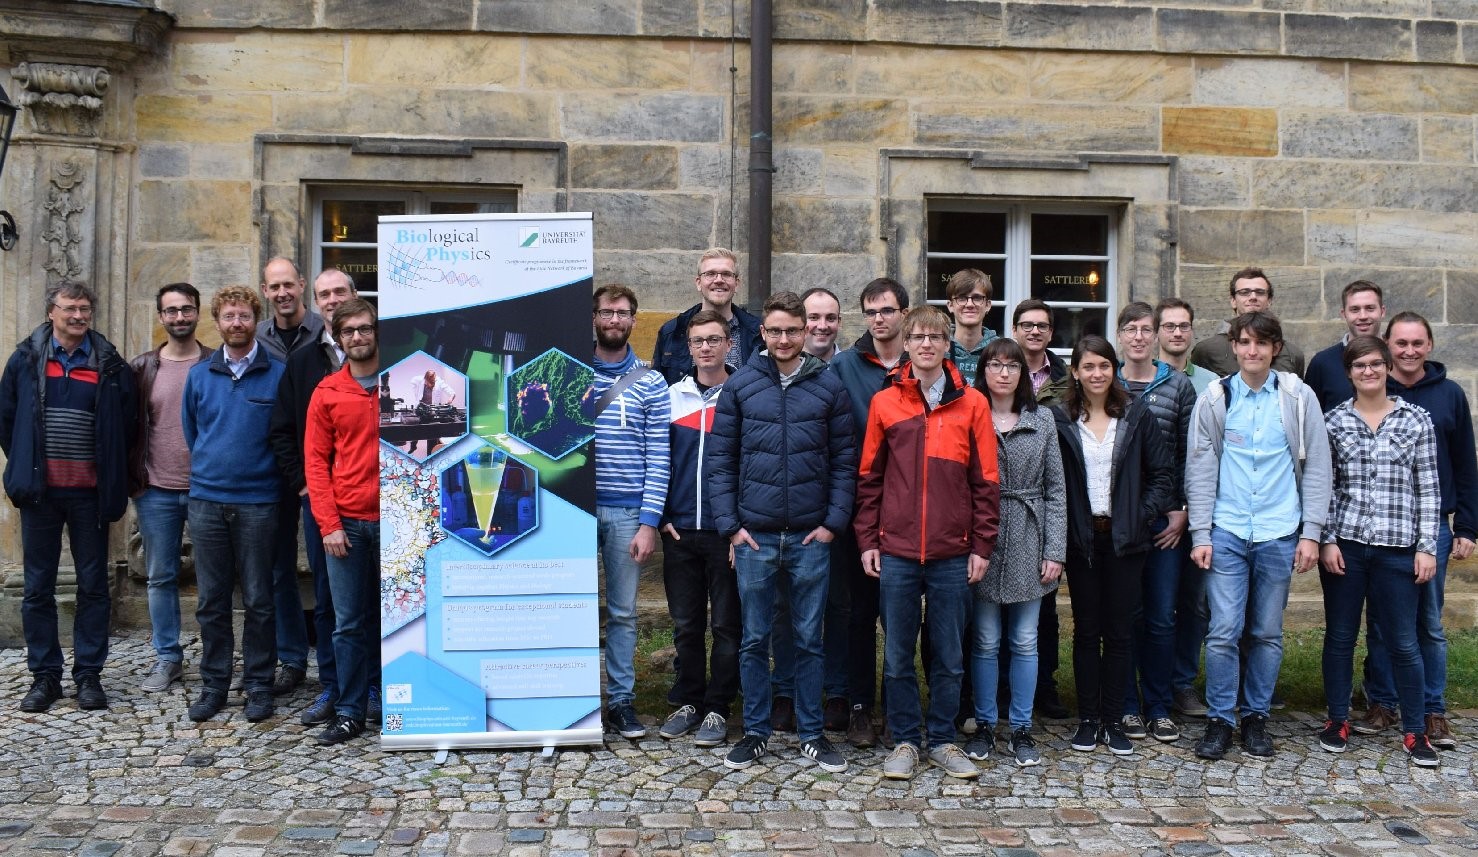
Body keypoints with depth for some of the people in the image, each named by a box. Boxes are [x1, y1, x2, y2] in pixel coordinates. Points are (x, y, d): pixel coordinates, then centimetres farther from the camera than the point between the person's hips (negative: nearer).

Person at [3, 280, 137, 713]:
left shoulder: (110, 366, 2)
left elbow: (127, 426, 7)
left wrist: (112, 476, 5)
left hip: (89, 492, 0)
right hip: (40, 491, 1)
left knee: (93, 586, 5)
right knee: (38, 588, 6)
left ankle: (89, 674, 14)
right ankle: (44, 675, 16)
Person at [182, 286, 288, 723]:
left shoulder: (278, 374, -1)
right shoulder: (199, 375, 9)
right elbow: (191, 433, 19)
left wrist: (280, 480, 5)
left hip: (258, 502, -3)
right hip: (206, 501, 3)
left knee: (258, 600, 4)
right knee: (211, 600, 9)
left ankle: (259, 685, 14)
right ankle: (214, 683, 20)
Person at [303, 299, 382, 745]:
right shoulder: (327, 392, 6)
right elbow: (315, 461, 5)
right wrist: (329, 524, -4)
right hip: (347, 523, 1)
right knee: (349, 623, 5)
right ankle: (349, 713, 14)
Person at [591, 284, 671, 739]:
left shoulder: (650, 383, 5)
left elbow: (659, 457, 1)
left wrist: (649, 522, -6)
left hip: (627, 512, 0)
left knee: (623, 612, 6)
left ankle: (621, 700, 16)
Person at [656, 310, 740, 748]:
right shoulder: (672, 397, 8)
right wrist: (662, 516, 3)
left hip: (727, 531, -3)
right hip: (680, 531, 3)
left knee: (725, 624, 5)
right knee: (686, 624, 11)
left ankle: (718, 708, 15)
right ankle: (687, 701, 23)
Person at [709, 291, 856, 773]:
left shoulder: (829, 386, 3)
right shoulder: (740, 385, 2)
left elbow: (845, 460, 4)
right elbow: (720, 460, 2)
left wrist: (834, 522, -4)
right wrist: (730, 525, -4)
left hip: (811, 536, 0)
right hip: (754, 535, 0)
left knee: (809, 639, 9)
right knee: (754, 639, 9)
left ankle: (811, 734, 22)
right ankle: (755, 732, 22)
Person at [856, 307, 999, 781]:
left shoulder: (972, 403, 2)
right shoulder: (885, 402, 4)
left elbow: (986, 481, 3)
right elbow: (869, 476, 6)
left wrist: (982, 546, -1)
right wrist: (867, 540, 2)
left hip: (953, 554, 0)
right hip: (896, 552, 0)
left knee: (949, 655, 9)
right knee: (897, 654, 7)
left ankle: (942, 740, 24)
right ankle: (905, 740, 21)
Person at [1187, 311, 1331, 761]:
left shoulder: (1299, 397, 3)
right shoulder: (1214, 400, 3)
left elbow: (1316, 468, 4)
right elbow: (1200, 470, 3)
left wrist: (1311, 532, -1)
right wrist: (1200, 534, -3)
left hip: (1279, 534, 1)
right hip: (1226, 533, 0)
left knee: (1268, 634, 8)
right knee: (1223, 632, -3)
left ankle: (1256, 718, 21)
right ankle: (1220, 720, 9)